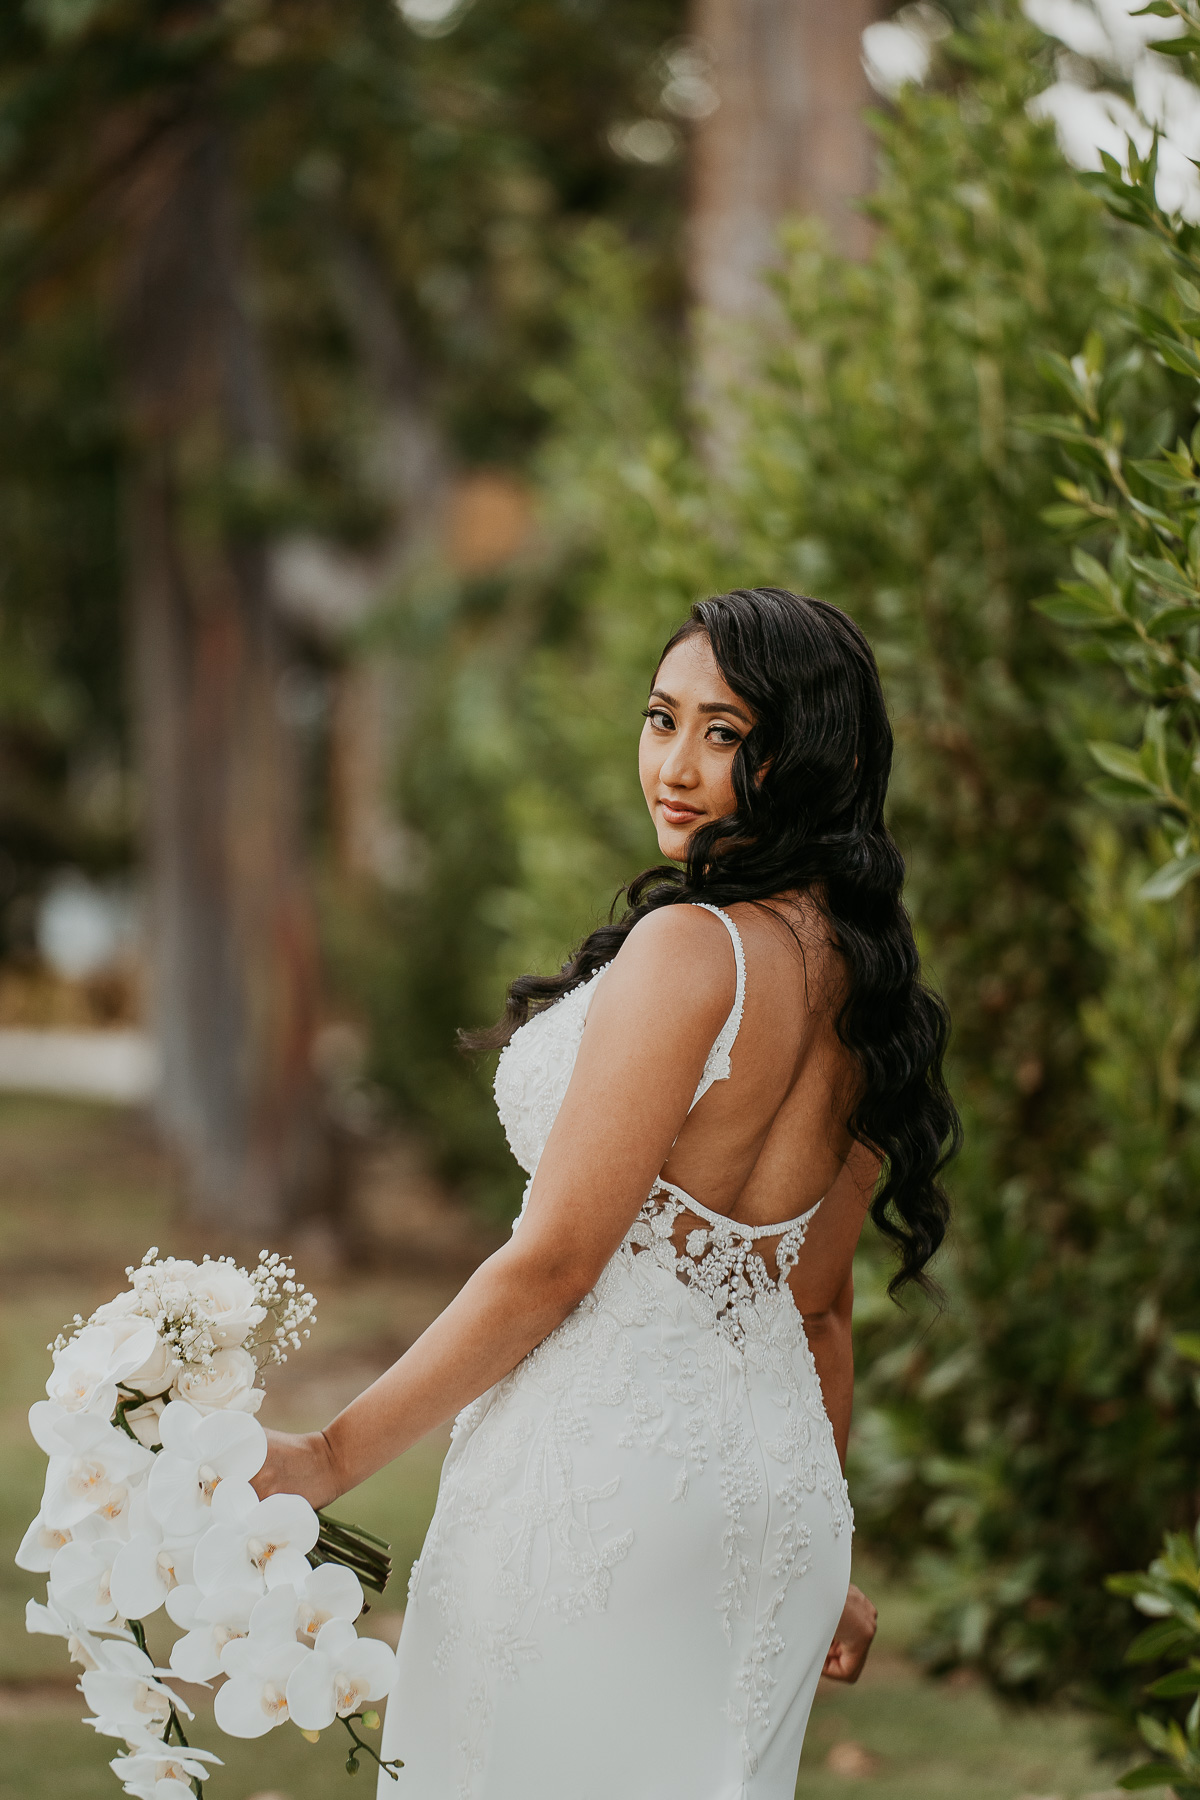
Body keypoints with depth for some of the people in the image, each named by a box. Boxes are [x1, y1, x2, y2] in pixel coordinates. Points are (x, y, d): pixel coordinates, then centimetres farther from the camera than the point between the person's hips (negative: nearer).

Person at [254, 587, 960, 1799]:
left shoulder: (689, 947, -18)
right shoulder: (858, 976, 7)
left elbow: (554, 1262, -18)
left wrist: (329, 1457, -10)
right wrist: (815, 1561, 22)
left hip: (603, 1470, -8)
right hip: (776, 1475, 8)